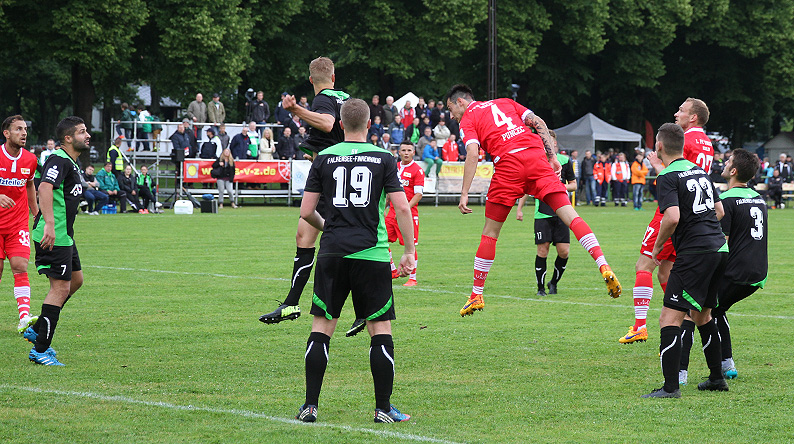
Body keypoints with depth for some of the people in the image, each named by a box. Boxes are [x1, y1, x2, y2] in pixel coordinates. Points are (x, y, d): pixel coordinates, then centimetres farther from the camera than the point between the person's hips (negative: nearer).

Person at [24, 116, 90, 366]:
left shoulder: (71, 163, 17)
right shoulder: (59, 161, -16)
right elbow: (44, 188, -32)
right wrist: (49, 224, -40)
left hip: (64, 235, 11)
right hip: (54, 236, -11)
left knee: (76, 280, 18)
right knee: (61, 287, -10)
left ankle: (37, 330, 24)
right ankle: (40, 350, -7)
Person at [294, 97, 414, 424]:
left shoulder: (324, 158, 5)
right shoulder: (383, 159, 1)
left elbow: (306, 212, 4)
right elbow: (402, 207, -6)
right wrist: (409, 251, 1)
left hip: (333, 252, 1)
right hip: (372, 254, -1)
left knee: (321, 327, 6)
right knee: (380, 329, 4)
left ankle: (310, 406, 2)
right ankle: (383, 408, 3)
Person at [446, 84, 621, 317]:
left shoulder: (467, 120, 14)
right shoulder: (504, 103, 28)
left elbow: (472, 153, -4)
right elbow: (539, 123, 17)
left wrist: (464, 193, -8)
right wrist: (552, 157, 16)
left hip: (508, 164, -4)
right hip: (536, 156, 4)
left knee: (490, 233, 8)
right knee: (569, 214, -5)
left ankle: (476, 295, 13)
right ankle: (603, 267, -22)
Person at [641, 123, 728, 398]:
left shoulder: (668, 177, -9)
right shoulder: (699, 171, 16)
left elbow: (672, 217, -22)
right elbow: (719, 210, 21)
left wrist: (658, 245, -7)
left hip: (694, 254, -9)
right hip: (719, 248, 9)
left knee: (669, 319, -9)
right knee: (702, 315, 23)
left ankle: (670, 387, -17)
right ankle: (717, 378, 28)